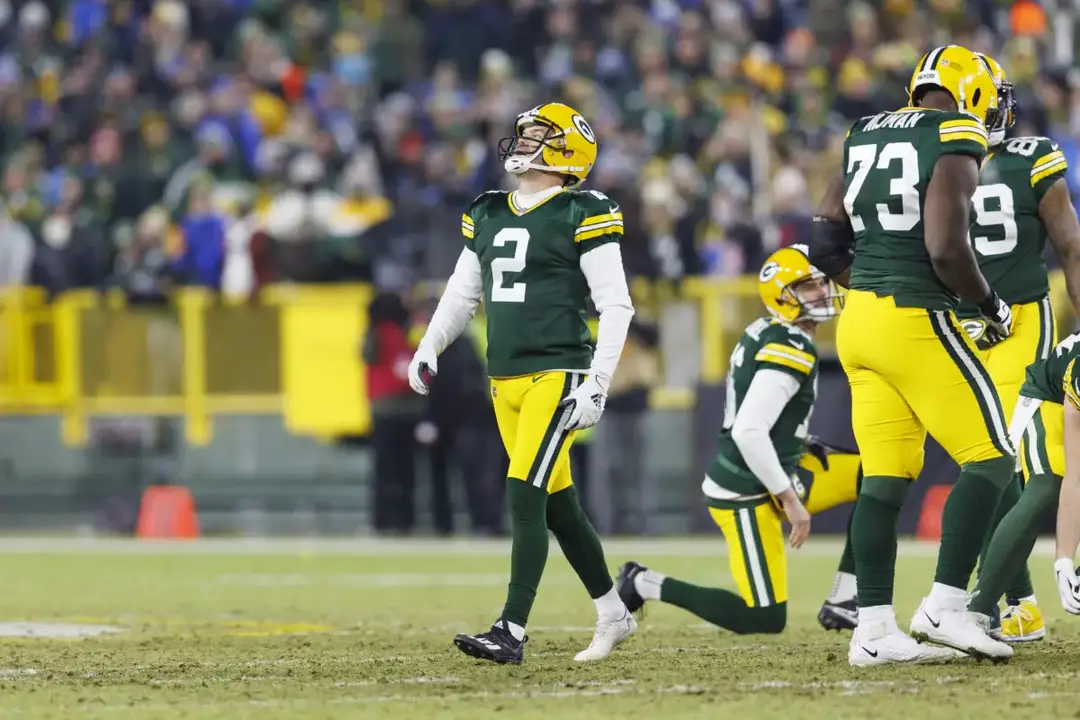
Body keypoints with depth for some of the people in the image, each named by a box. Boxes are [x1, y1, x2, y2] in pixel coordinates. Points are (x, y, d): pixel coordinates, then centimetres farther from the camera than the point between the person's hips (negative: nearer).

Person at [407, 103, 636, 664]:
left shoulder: (582, 217, -7)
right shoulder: (487, 215, 14)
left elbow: (616, 306, -8)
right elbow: (462, 295, 24)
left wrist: (597, 384, -14)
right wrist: (429, 348, 11)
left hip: (557, 375, -7)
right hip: (504, 380, 7)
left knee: (524, 497, -15)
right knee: (557, 505, 11)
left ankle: (511, 632, -16)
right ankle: (613, 615, 25)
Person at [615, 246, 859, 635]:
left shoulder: (766, 334, 8)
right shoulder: (790, 350, -21)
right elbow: (748, 432, -30)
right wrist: (790, 498, -24)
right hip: (748, 494, -10)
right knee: (764, 620, -7)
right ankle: (645, 585, 2)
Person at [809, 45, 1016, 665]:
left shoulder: (866, 137, 14)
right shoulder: (956, 142, -9)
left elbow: (827, 248, 14)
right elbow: (946, 248, -18)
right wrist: (991, 305, -3)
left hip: (859, 318, 8)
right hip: (917, 322, -8)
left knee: (886, 476, 8)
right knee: (990, 460, 0)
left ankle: (874, 630, 4)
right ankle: (945, 608, -7)